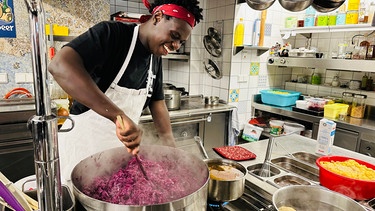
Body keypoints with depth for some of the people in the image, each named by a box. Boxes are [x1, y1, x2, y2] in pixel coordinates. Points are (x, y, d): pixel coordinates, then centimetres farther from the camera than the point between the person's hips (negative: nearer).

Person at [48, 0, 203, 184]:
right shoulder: (111, 33, -19)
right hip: (83, 145, -6)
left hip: (120, 151, 7)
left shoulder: (155, 60, 3)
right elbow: (60, 66, -34)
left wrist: (172, 149, -3)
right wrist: (120, 116, -42)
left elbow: (157, 104, 6)